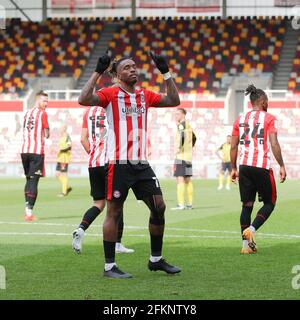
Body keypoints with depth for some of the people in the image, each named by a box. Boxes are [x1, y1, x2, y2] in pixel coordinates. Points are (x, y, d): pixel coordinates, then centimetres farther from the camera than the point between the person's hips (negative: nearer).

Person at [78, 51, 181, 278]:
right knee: (114, 213, -1)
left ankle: (156, 259, 19)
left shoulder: (145, 95, 13)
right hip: (119, 164, -6)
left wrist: (166, 73, 13)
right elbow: (84, 100, -20)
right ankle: (109, 266, 5)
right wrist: (98, 72, -19)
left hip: (142, 163, 6)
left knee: (159, 207, 5)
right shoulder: (111, 94, -5)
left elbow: (174, 101, 19)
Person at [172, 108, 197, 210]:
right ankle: (189, 203, 17)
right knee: (187, 180, 13)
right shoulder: (188, 125, 17)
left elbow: (182, 135, -26)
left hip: (181, 156, -9)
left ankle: (181, 204, -16)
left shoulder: (182, 125, -9)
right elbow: (194, 138, 30)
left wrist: (179, 148, -20)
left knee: (180, 179, -11)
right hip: (189, 156, 9)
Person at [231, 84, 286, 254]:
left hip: (244, 166, 5)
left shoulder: (240, 120, 12)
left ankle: (246, 244, 5)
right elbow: (274, 144, -12)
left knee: (247, 205, 9)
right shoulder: (269, 118, -2)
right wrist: (282, 166, -7)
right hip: (262, 166, -5)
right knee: (270, 203, 10)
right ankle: (251, 229, -12)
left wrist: (234, 168, 18)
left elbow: (233, 146, 10)